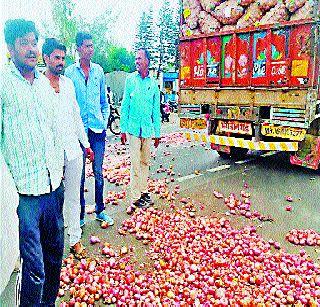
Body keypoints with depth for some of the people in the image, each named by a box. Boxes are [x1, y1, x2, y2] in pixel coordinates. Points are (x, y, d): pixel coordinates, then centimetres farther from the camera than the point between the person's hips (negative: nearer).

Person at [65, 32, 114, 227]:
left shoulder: (99, 70, 9)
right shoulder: (70, 72, 0)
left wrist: (105, 121, 6)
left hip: (98, 129, 3)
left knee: (99, 172, 9)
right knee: (79, 174, 5)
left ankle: (100, 210, 22)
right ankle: (80, 214, 17)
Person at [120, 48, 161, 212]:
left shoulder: (153, 83, 7)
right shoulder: (130, 79, 2)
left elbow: (156, 110, 10)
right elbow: (125, 105, 2)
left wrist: (157, 133, 9)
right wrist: (123, 129, -2)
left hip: (148, 129, 2)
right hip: (133, 129, -2)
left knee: (145, 162, 12)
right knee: (135, 165, -3)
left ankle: (143, 191, 26)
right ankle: (135, 198, 4)